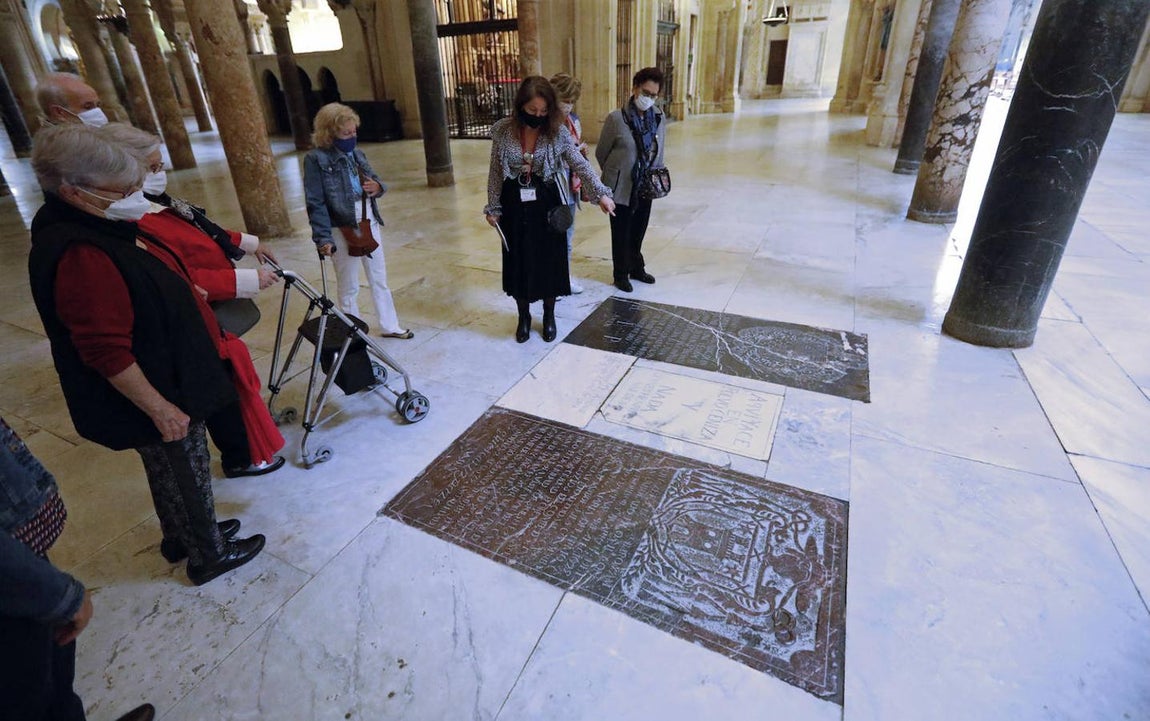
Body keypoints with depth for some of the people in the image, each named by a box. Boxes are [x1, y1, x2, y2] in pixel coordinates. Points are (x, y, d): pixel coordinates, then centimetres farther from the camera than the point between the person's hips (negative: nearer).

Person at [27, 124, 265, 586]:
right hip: (155, 395, -9)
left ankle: (180, 536, 47)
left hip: (167, 378, 9)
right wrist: (159, 408, -24)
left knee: (171, 470, 26)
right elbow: (106, 353, -29)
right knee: (187, 473, 10)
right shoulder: (79, 255, -30)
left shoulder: (102, 225, 1)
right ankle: (209, 555, 32)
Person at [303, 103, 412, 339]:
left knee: (379, 278, 16)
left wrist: (378, 186, -8)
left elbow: (374, 181, 17)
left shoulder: (356, 153, 6)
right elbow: (315, 203, -15)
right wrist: (323, 238, -23)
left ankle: (389, 326, 31)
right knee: (349, 287, 8)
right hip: (342, 230, -6)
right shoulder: (316, 159, -12)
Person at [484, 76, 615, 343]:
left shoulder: (557, 132, -8)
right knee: (518, 260, 9)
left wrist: (601, 193, -21)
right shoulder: (502, 131, -6)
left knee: (550, 259, 7)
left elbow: (581, 165, -10)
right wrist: (493, 207, 1)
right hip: (514, 205, 1)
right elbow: (495, 172, 1)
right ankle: (524, 316, 27)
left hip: (546, 203, 0)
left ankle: (549, 316, 27)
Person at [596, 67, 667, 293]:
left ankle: (636, 268, 37)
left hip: (645, 188, 4)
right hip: (622, 188, -4)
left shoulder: (659, 118, 1)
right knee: (621, 233, 8)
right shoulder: (616, 118, -13)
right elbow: (601, 153, -2)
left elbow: (659, 153, 13)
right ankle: (621, 274, 25)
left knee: (638, 232, 17)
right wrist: (615, 175, 7)